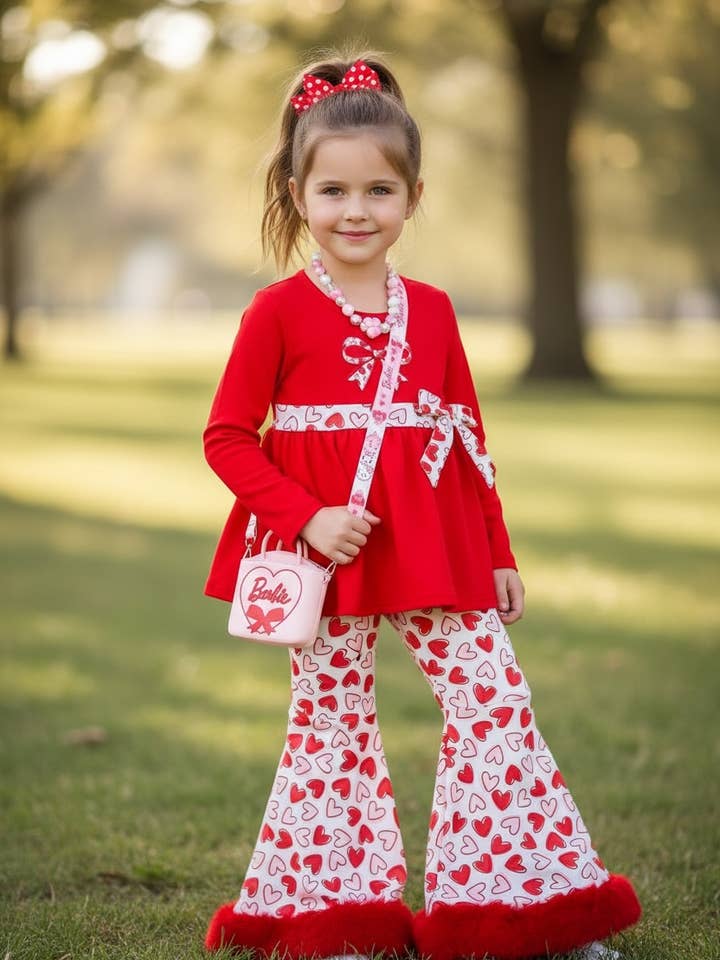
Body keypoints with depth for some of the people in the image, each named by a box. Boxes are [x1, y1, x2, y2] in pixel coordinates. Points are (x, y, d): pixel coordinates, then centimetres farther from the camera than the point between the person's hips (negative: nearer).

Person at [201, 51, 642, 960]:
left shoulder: (431, 309, 7)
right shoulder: (279, 311, -5)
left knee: (495, 694, 0)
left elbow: (468, 434, 13)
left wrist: (498, 552, 13)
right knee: (331, 716, 5)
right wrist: (306, 517, -18)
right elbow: (227, 436, -6)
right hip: (327, 553, -3)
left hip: (435, 548, 4)